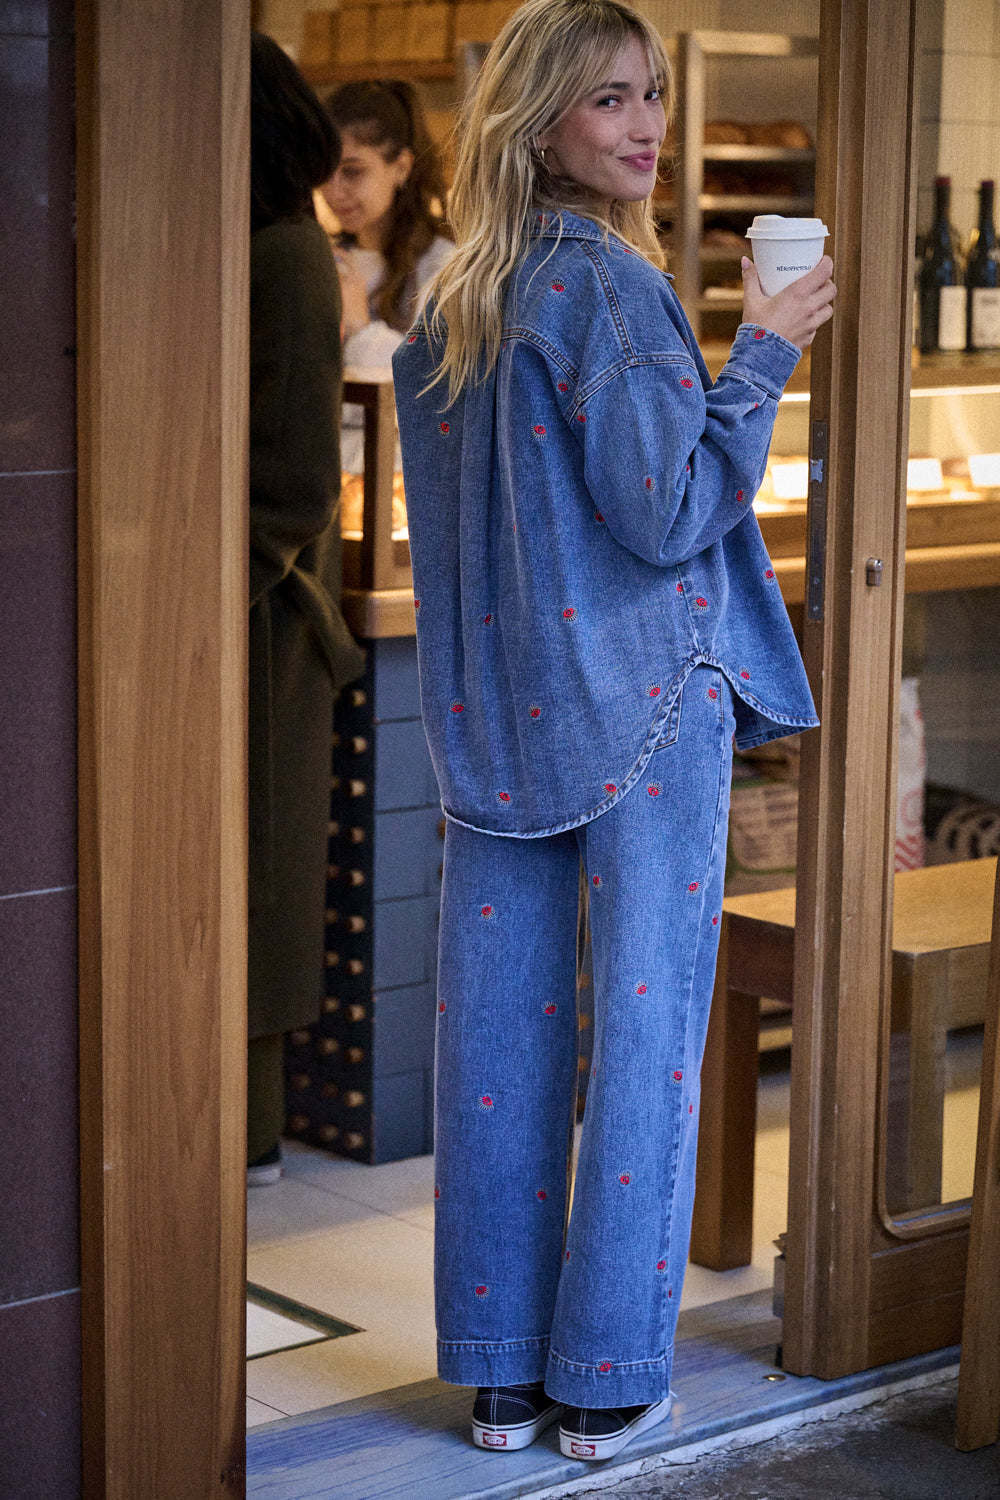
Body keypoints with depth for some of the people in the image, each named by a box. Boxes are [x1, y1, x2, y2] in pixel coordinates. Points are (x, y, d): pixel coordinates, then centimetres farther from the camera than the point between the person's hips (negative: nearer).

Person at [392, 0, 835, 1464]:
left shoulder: (446, 302, 9)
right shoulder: (610, 286, -13)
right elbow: (671, 511, -15)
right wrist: (761, 355, -9)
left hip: (488, 716, 7)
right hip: (640, 710, -7)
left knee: (498, 1035, 8)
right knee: (643, 1030, 3)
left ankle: (498, 1375, 17)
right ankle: (607, 1382, 8)